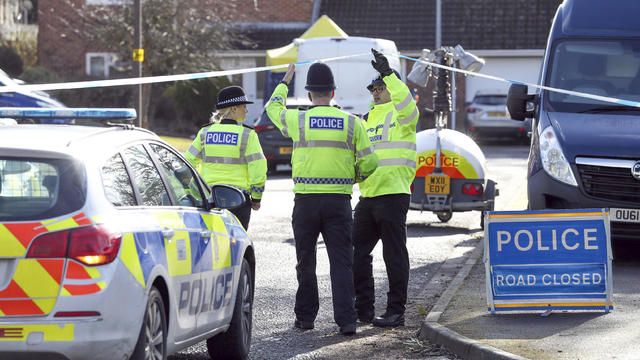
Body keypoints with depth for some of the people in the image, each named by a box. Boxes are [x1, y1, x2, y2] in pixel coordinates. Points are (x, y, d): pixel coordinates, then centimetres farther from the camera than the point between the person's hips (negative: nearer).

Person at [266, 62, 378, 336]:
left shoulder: (298, 120, -2)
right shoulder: (351, 123, 0)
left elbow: (273, 108, 20)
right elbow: (369, 163, 0)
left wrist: (284, 82, 37)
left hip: (306, 200, 0)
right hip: (339, 200, 0)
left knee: (306, 262, 12)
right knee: (341, 262, 0)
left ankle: (305, 316, 16)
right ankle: (346, 320, -10)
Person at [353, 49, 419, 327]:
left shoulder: (400, 115, -2)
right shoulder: (369, 119, 21)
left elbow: (406, 102, -26)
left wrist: (388, 74, -32)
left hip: (393, 195, -8)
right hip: (368, 197, 8)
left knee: (394, 255, -3)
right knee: (357, 252, 8)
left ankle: (396, 312, 1)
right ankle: (363, 307, 17)